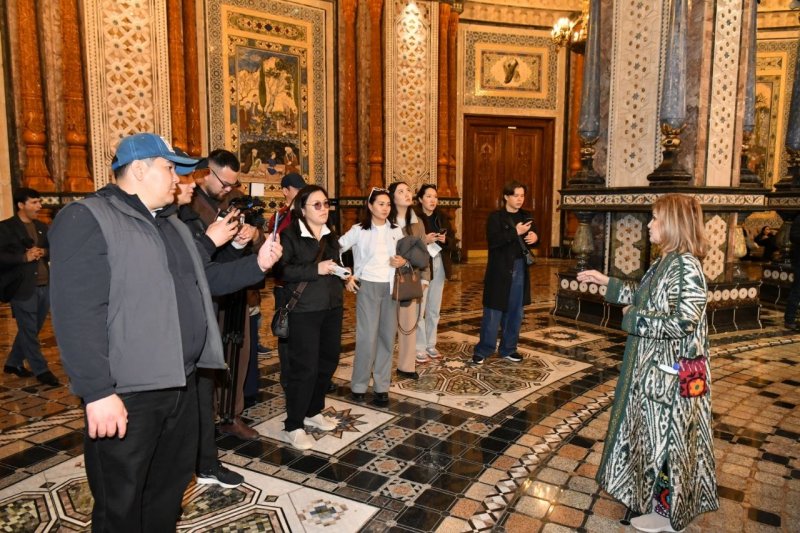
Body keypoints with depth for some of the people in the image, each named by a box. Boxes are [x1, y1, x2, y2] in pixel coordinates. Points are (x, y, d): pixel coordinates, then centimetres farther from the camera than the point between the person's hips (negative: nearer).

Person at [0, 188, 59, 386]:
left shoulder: (42, 227, 14)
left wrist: (44, 252, -4)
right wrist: (24, 257, -19)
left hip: (44, 287, 6)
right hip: (23, 288, -6)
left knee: (30, 330, 16)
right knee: (29, 332, 2)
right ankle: (41, 370, 11)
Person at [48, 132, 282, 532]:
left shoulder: (172, 224, 15)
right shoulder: (86, 219, -13)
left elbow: (208, 279, 19)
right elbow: (77, 315, -21)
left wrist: (257, 265, 4)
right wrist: (97, 392, -25)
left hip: (181, 383, 8)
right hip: (127, 392, -8)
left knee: (170, 484, 22)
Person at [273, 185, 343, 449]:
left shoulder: (330, 236, 15)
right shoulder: (289, 235, -7)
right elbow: (282, 270, -18)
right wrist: (316, 269, -21)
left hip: (332, 307, 7)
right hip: (304, 310, -7)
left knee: (328, 361, 12)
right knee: (305, 367, -4)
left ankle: (313, 412, 31)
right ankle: (292, 427, 9)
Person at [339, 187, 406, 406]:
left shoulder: (396, 231, 7)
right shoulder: (359, 230, -4)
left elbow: (406, 255, 15)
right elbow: (336, 250, -3)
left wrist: (402, 261, -7)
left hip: (390, 287, 4)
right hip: (368, 287, -4)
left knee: (387, 336, 6)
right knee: (367, 337, -5)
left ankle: (381, 386, 16)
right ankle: (358, 385, 10)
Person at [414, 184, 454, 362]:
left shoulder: (442, 217, 8)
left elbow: (452, 239, 10)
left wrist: (445, 240, -11)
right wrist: (424, 240, -24)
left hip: (439, 264, 6)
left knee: (435, 308, 14)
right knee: (420, 308, -5)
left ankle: (431, 344, 26)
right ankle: (419, 348, 6)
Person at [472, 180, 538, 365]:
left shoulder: (527, 216, 11)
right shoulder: (495, 217, -6)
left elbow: (532, 236, 17)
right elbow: (493, 241, -18)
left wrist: (535, 237, -6)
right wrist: (515, 232, -22)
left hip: (520, 269, 5)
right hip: (500, 269, -5)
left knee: (515, 312, 11)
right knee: (493, 312, 0)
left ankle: (508, 349, 23)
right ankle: (483, 350, 12)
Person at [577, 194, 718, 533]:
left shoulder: (685, 266, -22)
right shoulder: (665, 262, 6)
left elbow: (683, 324, -28)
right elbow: (645, 298, 17)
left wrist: (633, 319, -17)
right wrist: (604, 281, 16)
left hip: (672, 372, -9)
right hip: (654, 366, 9)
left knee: (666, 438, 6)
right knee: (652, 434, 21)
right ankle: (656, 497, 39)